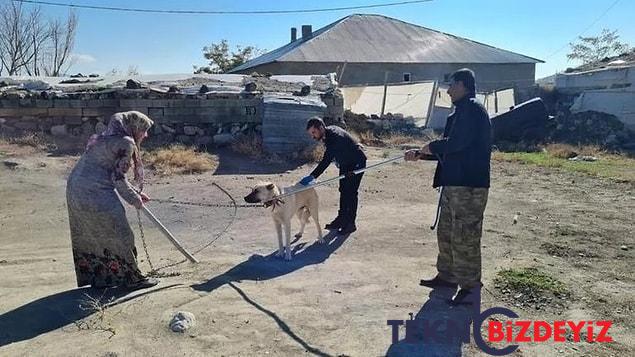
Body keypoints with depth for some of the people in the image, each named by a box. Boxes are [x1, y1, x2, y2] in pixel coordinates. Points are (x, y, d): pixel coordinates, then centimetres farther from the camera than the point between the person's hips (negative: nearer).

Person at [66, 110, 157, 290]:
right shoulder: (126, 143, -10)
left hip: (75, 188, 10)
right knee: (118, 235, 1)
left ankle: (99, 277, 29)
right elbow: (118, 178, -13)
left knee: (89, 236, 17)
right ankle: (130, 277, 11)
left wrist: (136, 194, 20)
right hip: (96, 194, -10)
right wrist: (135, 200, -1)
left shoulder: (107, 138, 19)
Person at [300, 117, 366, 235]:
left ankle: (350, 223, 0)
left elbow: (326, 160, -43)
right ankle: (342, 219, 22)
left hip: (357, 163, -9)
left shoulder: (335, 136, -35)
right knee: (343, 191, 13)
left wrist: (312, 176, -48)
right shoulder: (327, 133, -6)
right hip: (345, 163, 9)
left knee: (351, 192, -8)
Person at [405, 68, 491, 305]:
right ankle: (447, 276, 31)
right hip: (453, 183, 11)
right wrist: (420, 155, 19)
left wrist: (431, 147, -7)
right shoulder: (462, 111, 20)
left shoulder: (472, 109, -12)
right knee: (446, 232, 18)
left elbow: (456, 143, -24)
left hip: (469, 185, -11)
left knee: (464, 237, -4)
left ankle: (470, 286, 7)